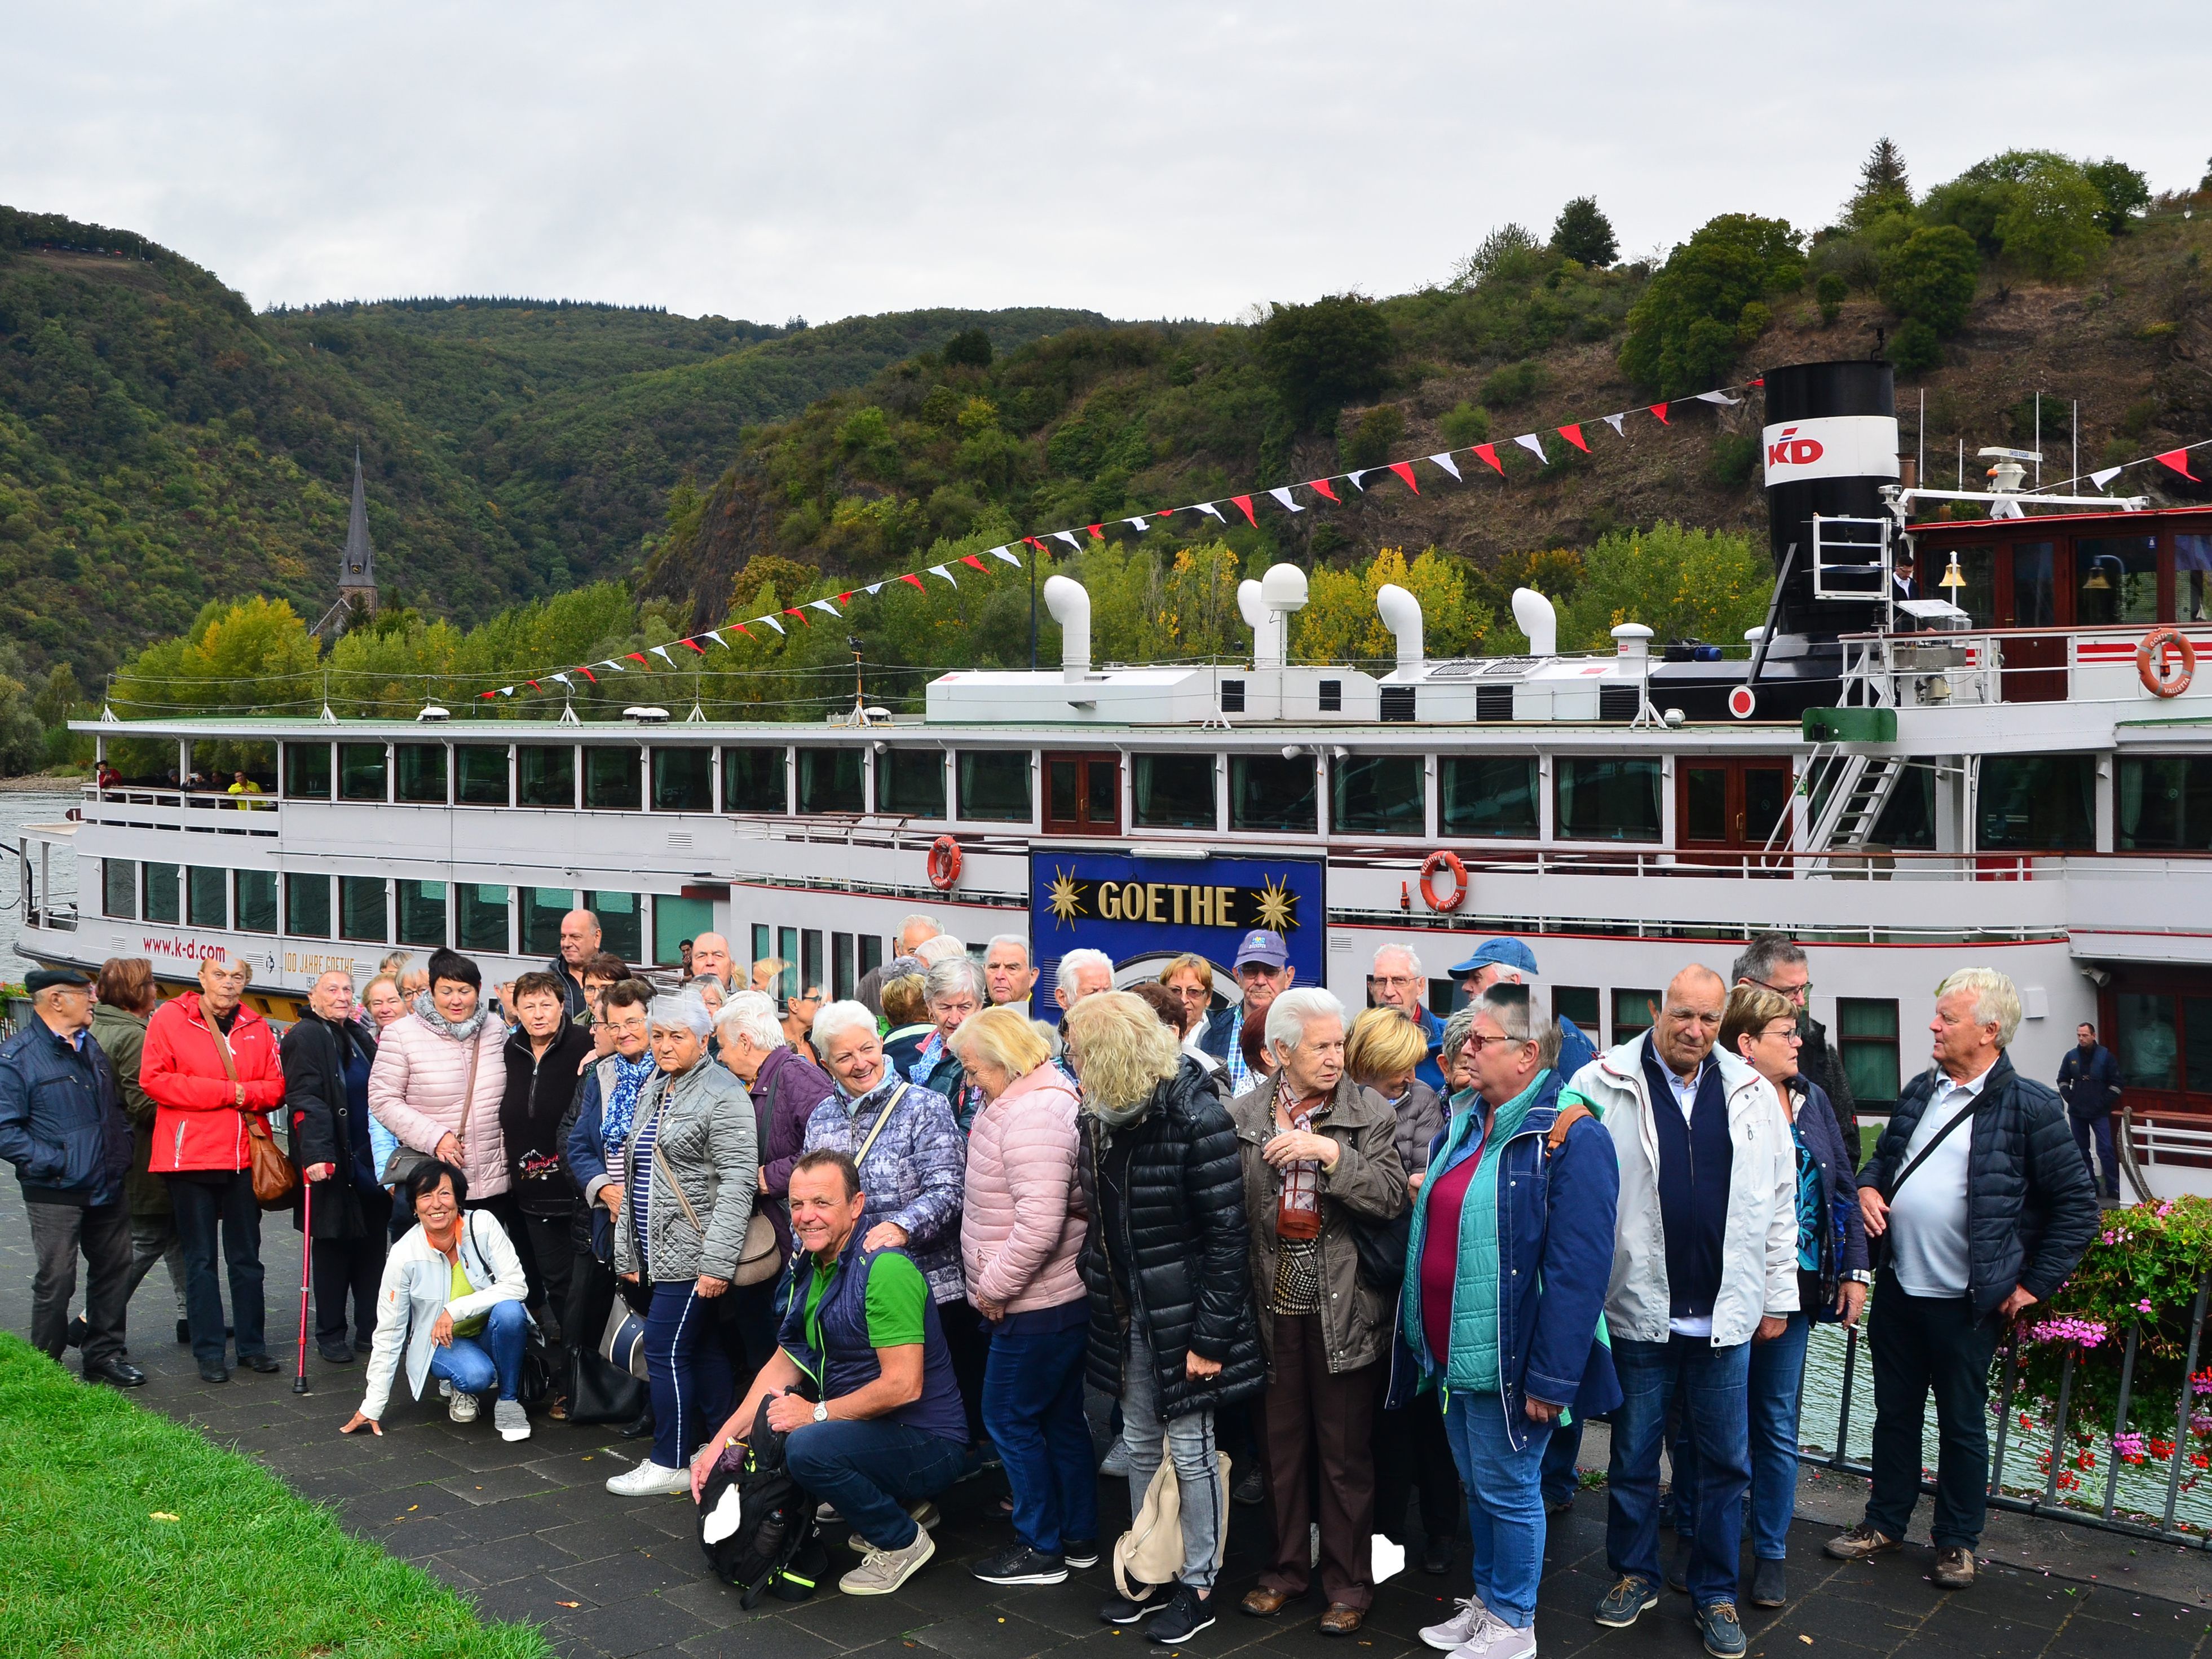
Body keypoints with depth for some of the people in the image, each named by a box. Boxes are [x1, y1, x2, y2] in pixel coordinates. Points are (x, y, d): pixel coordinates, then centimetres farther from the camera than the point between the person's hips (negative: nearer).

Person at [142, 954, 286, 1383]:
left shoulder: (257, 1028, 9)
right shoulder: (170, 1019, -1)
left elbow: (276, 1088, 7)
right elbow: (154, 1079, -11)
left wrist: (246, 1094, -16)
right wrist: (228, 1092, -13)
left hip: (245, 1155, 3)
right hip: (191, 1155, -3)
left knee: (247, 1256, 10)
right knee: (200, 1259, 4)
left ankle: (252, 1345, 19)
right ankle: (209, 1353, 11)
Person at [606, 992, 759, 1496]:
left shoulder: (722, 1094, -12)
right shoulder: (653, 1091, 15)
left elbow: (737, 1182, -17)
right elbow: (636, 1175, 20)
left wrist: (717, 1263, -22)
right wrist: (629, 1254, 17)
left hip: (691, 1252, -8)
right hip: (658, 1250, 8)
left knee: (665, 1348, -6)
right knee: (701, 1348, 12)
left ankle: (671, 1463, 3)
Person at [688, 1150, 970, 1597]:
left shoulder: (883, 1268, -21)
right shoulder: (812, 1267, 8)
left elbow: (903, 1385, -26)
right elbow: (784, 1364, 12)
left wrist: (817, 1413, -17)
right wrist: (722, 1441, 3)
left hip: (928, 1443, -10)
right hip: (867, 1428, 10)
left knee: (808, 1447, -29)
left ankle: (901, 1542, -4)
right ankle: (895, 1502, 15)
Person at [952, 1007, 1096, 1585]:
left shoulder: (1029, 1114, -22)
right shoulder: (1038, 1099, 11)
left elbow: (1040, 1222, -30)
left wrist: (995, 1286, -19)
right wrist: (994, 1284, 14)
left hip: (1037, 1306, -10)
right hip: (1062, 1298, 10)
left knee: (1009, 1418, 2)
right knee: (1061, 1418, 18)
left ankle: (1041, 1547, 13)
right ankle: (1079, 1537, 29)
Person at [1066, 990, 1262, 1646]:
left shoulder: (1195, 1117, -20)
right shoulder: (1100, 1115, 3)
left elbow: (1226, 1235, -18)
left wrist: (1211, 1337, -18)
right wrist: (1100, 1296, 10)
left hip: (1183, 1316, -7)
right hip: (1127, 1315, 7)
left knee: (1189, 1450, 5)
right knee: (1140, 1446, 16)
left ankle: (1197, 1586, 20)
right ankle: (1151, 1575, 30)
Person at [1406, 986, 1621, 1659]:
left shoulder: (1570, 1137, -18)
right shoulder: (1462, 1123, 8)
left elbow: (1579, 1268, -21)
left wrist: (1551, 1377, -21)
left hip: (1507, 1360, -8)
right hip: (1452, 1351, 8)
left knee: (1507, 1490, 6)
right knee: (1476, 1485, 20)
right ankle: (1486, 1601, 36)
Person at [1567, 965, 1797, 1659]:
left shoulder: (1751, 1093, 2)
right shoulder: (1606, 1085, -8)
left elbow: (1779, 1203, 7)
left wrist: (1777, 1298, 8)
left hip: (1725, 1314, 2)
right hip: (1639, 1309, -2)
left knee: (1726, 1462, 11)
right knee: (1633, 1454, 13)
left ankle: (1715, 1592, 26)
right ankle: (1634, 1575, 31)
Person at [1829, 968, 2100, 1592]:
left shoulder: (2030, 1107, -12)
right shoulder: (1920, 1092, 7)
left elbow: (2078, 1204, -7)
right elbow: (1885, 1154, 23)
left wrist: (2034, 1284, -8)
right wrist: (1869, 1185, 1)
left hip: (1968, 1303, -5)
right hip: (1897, 1289, 5)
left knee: (1962, 1425, 10)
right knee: (1894, 1413, 16)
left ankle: (1957, 1541, 26)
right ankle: (1885, 1522, 32)